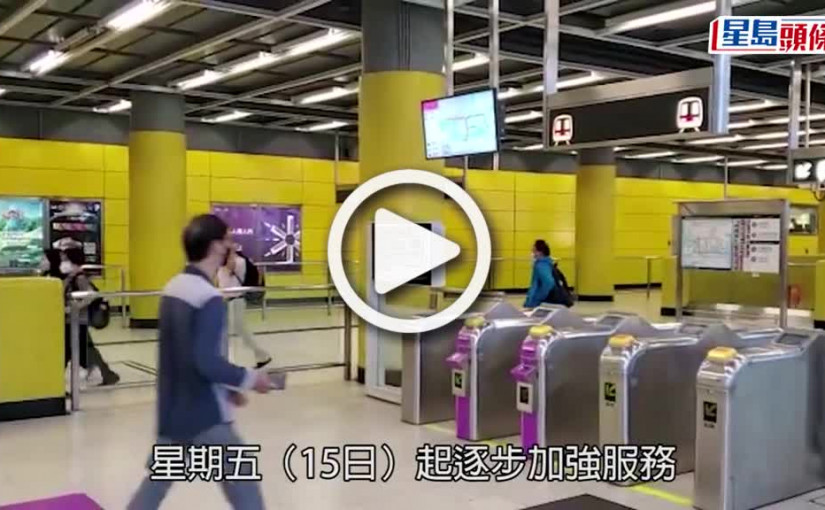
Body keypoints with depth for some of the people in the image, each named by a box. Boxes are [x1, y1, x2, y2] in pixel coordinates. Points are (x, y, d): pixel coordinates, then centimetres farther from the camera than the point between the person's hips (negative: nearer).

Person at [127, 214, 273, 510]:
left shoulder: (173, 288, 6)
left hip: (172, 413, 8)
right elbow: (207, 362, -26)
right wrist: (250, 379, -12)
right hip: (206, 418, -8)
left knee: (155, 484, 20)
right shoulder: (209, 298, -20)